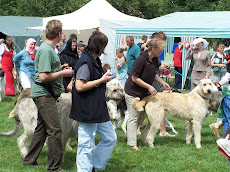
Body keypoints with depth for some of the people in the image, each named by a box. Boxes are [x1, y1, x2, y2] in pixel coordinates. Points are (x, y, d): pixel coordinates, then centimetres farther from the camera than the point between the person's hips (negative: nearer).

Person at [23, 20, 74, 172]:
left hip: (46, 94, 11)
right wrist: (63, 73, -14)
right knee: (55, 130, -9)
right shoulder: (46, 50, -18)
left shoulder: (49, 48, 14)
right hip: (44, 94, -11)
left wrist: (60, 68, 18)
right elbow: (43, 76, -24)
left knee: (42, 128, 16)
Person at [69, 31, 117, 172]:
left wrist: (104, 77, 12)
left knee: (111, 138, 15)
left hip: (99, 110, 10)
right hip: (87, 111, -10)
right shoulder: (85, 62, -17)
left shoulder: (95, 60, 14)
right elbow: (80, 86, -25)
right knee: (87, 145, -1)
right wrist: (102, 80, -17)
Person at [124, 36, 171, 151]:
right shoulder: (141, 59, -25)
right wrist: (149, 87, -23)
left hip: (144, 93, 8)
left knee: (140, 116, 13)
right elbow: (134, 78, -23)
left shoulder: (155, 60, 1)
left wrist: (162, 83, 5)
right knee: (133, 117, -5)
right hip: (133, 92, -8)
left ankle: (129, 136, 26)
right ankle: (132, 143, -2)